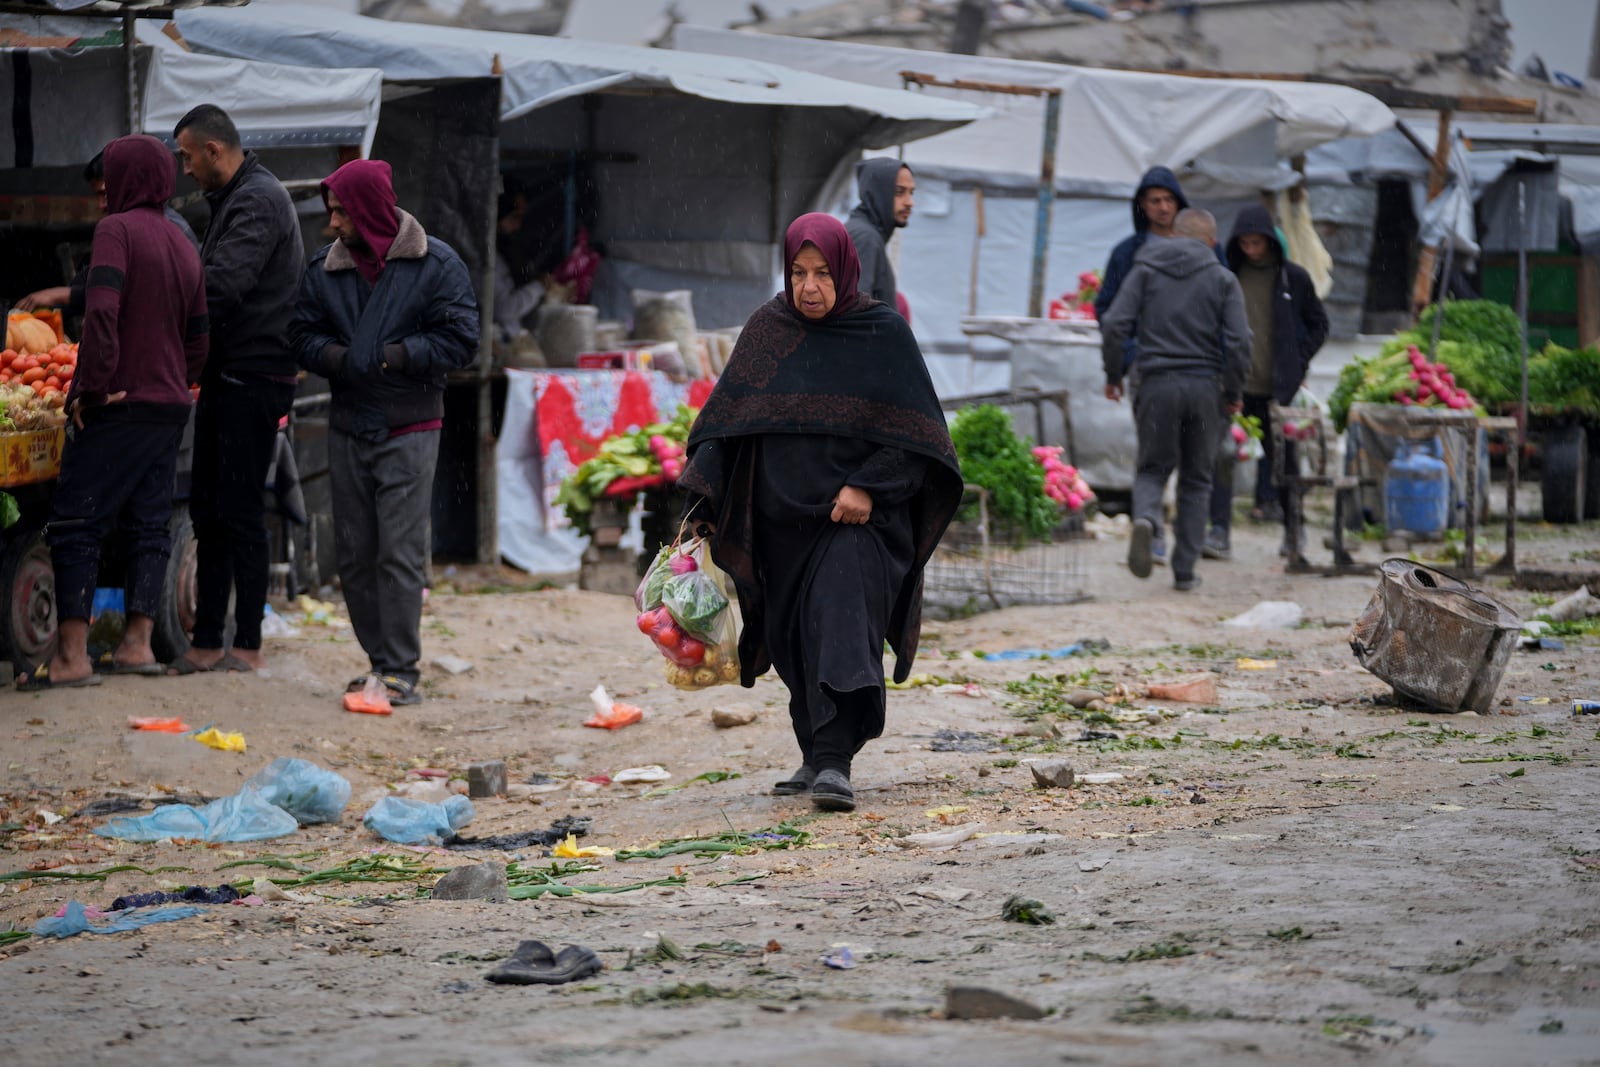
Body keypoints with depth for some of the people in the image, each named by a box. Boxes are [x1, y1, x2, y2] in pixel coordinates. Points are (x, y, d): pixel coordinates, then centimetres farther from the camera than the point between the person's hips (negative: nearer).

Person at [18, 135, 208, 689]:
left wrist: (94, 388, -19)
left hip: (119, 407, -8)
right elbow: (198, 338, 17)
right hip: (171, 405, 8)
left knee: (76, 523, -5)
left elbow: (102, 310, -23)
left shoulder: (117, 229, -11)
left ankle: (72, 655, -10)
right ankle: (137, 643, 8)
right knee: (148, 524, 11)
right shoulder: (184, 246, 14)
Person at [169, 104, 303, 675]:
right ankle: (207, 642, 14)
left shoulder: (259, 201, -14)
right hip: (227, 376, 10)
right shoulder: (234, 199, 19)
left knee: (239, 510, -6)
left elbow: (220, 285, -24)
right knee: (209, 508, 10)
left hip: (253, 378, -10)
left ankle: (248, 644, -1)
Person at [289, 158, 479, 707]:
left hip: (408, 430, -5)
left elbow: (460, 340, -8)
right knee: (353, 554, 7)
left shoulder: (436, 265, -5)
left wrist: (392, 357, -15)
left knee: (400, 554, -9)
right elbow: (303, 333, 10)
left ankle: (401, 671, -6)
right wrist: (335, 358, -12)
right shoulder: (325, 268, 8)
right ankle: (381, 662, 16)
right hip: (347, 430, 5)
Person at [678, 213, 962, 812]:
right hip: (782, 515, 4)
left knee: (842, 625, -18)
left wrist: (867, 486, -17)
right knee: (796, 640, 8)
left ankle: (834, 764, -25)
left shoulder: (884, 333, -3)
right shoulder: (767, 330, 5)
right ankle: (815, 757, 21)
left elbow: (911, 430, -4)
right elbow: (726, 419, 6)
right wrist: (703, 503, -3)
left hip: (857, 516, -4)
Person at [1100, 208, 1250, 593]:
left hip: (1156, 384, 0)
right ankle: (1184, 571, 7)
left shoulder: (1145, 270, 5)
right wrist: (1232, 393, 6)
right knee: (1196, 479, 11)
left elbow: (1114, 325, -5)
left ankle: (1146, 518, -23)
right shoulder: (1222, 279, 3)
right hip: (1204, 387, 0)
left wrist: (1113, 375, 8)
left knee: (1152, 469, 12)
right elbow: (1238, 342, -6)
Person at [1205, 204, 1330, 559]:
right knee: (1222, 454, -12)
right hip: (1236, 384, 0)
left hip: (1278, 386, 0)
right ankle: (1220, 532, -13)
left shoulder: (1294, 278, 2)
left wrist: (1299, 361, 2)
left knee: (1282, 456, 9)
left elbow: (1319, 324, 13)